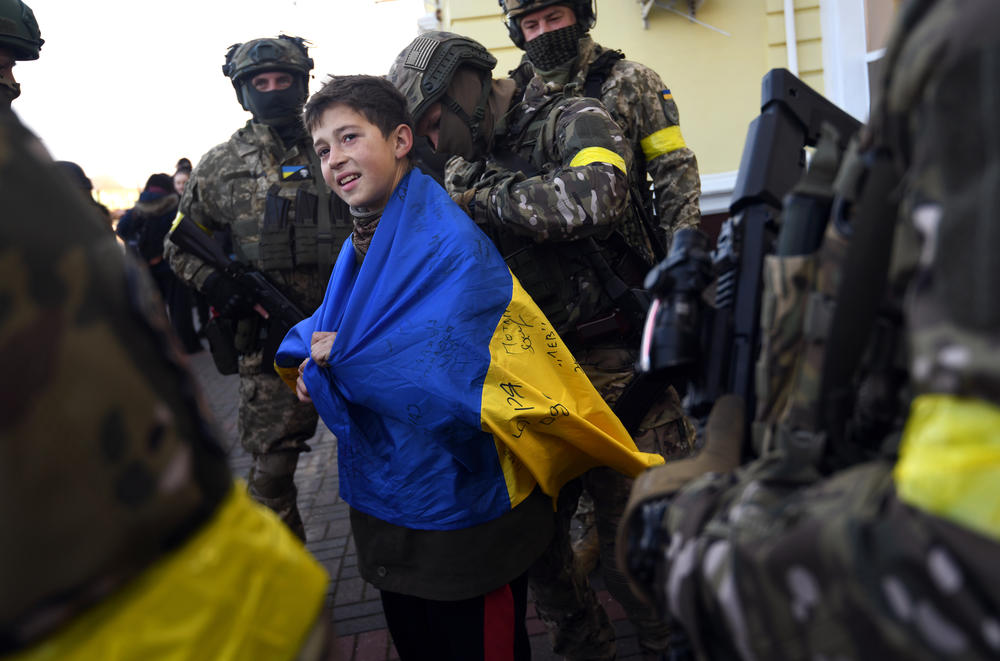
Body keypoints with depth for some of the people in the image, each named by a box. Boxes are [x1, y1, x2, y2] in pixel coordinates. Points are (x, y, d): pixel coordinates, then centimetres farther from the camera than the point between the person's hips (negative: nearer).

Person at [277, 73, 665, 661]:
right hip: (385, 508, 8)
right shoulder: (360, 245, 5)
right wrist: (312, 357, -13)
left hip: (463, 517, -8)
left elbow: (450, 375, -30)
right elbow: (321, 330, 10)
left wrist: (342, 356, -20)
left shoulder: (452, 244, -22)